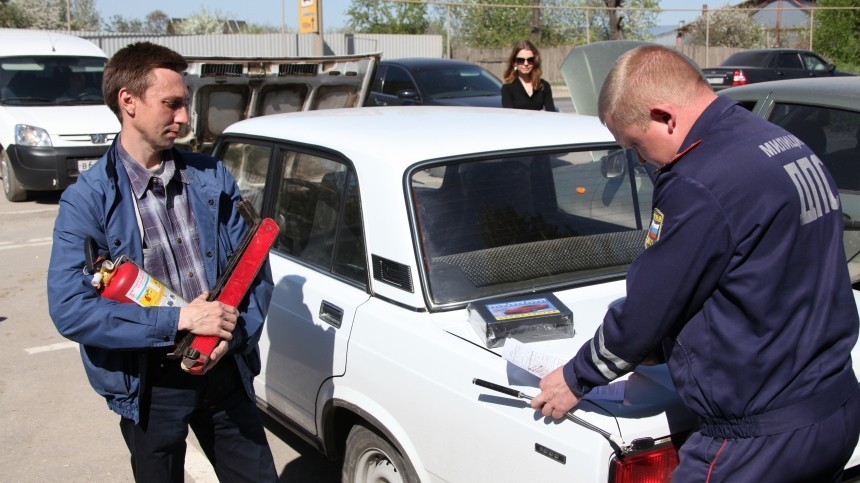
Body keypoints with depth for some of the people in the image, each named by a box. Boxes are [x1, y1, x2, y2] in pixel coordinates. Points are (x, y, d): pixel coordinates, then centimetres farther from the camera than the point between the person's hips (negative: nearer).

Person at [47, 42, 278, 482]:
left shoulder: (211, 178, 1)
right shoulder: (86, 201, -10)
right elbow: (69, 310, -18)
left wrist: (233, 333, -15)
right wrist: (177, 320, -23)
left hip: (225, 373, 3)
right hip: (149, 388, -3)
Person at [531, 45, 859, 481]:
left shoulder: (701, 183, -22)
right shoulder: (790, 147, 8)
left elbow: (646, 310, -14)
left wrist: (576, 379, 2)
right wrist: (661, 347, 18)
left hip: (762, 440, -9)